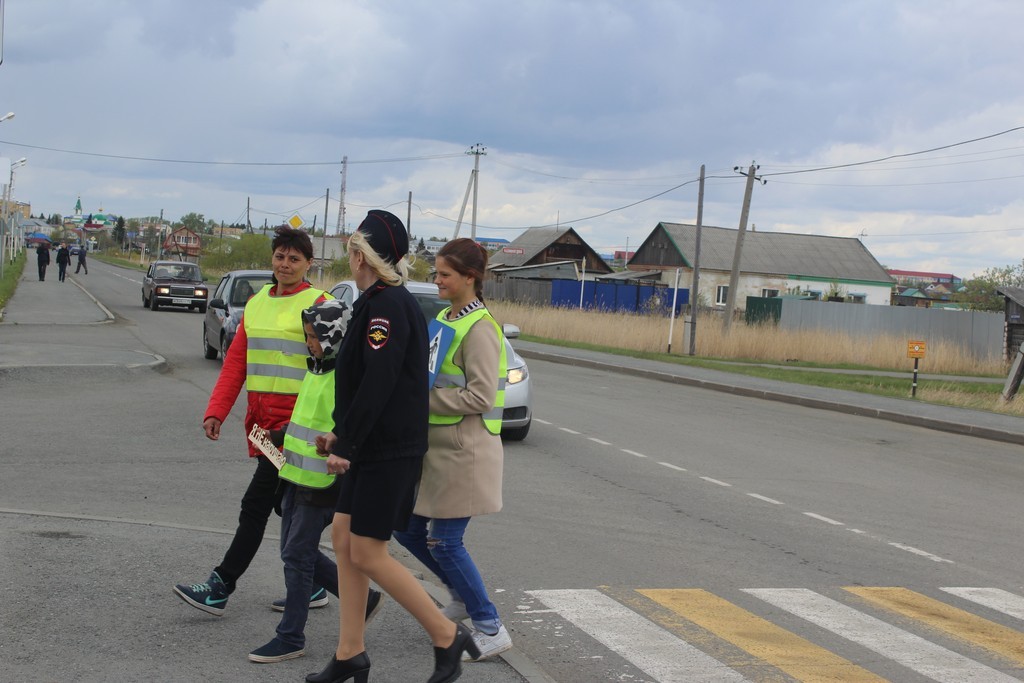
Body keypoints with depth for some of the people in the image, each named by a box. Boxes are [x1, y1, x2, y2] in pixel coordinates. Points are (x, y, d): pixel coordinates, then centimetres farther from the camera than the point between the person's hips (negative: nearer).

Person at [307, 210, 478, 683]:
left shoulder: (387, 305, -17)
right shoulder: (378, 302, 14)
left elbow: (377, 385, -23)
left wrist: (346, 445, -18)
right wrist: (341, 435, 13)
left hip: (391, 451, -10)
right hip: (372, 448, 10)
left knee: (368, 554, -5)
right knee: (344, 538, 10)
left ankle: (448, 637, 6)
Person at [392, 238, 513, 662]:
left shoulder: (479, 327, -16)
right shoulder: (445, 317, 12)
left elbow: (481, 396, -22)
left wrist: (422, 399, -20)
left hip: (464, 450, -9)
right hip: (435, 445, 9)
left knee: (444, 541, -6)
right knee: (408, 529, 13)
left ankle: (491, 629, 7)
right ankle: (464, 596, 32)